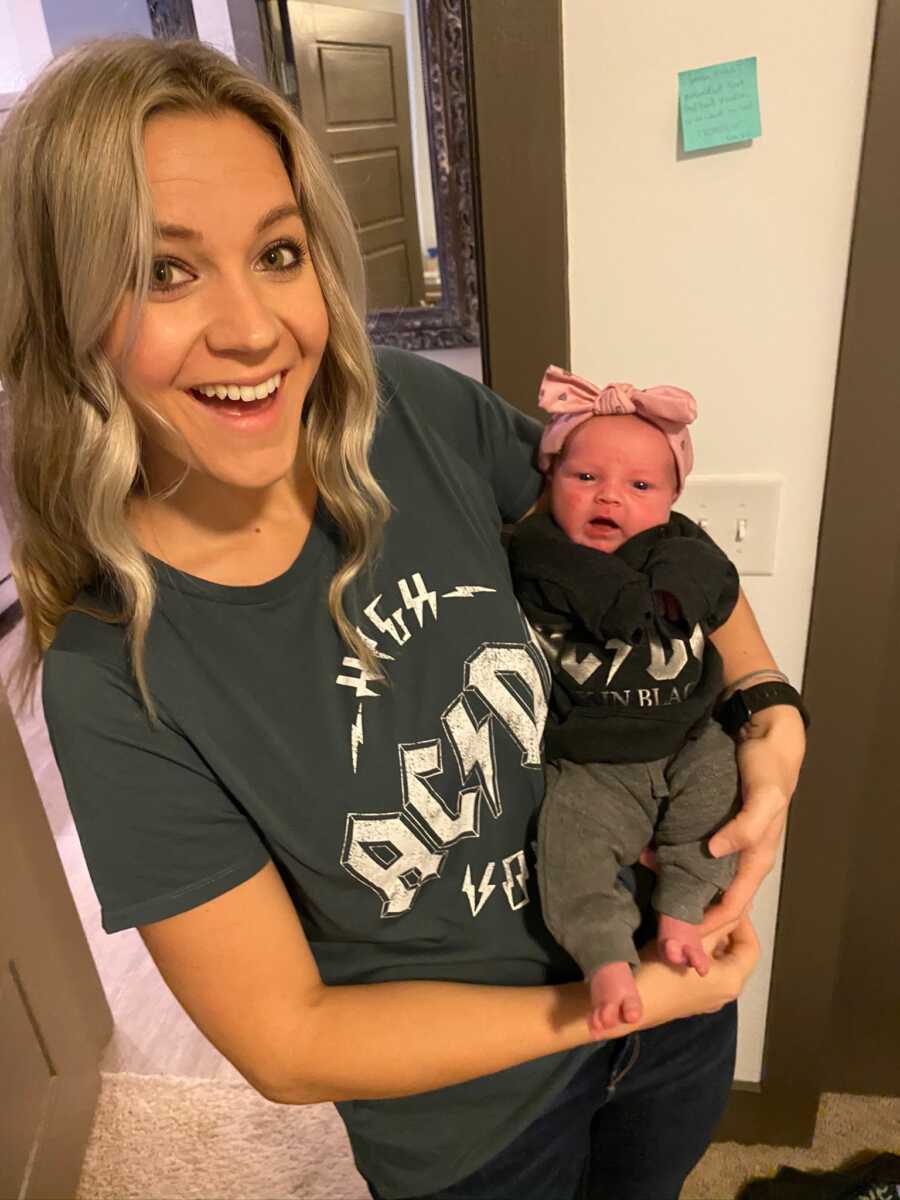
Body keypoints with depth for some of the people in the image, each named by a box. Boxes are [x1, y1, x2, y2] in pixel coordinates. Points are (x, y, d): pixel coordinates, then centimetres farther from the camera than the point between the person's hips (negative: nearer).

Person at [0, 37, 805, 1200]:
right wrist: (622, 1003, -19)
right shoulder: (113, 684, -28)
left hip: (671, 960, 4)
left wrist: (775, 714, -15)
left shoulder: (420, 417, -20)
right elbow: (287, 1044, -20)